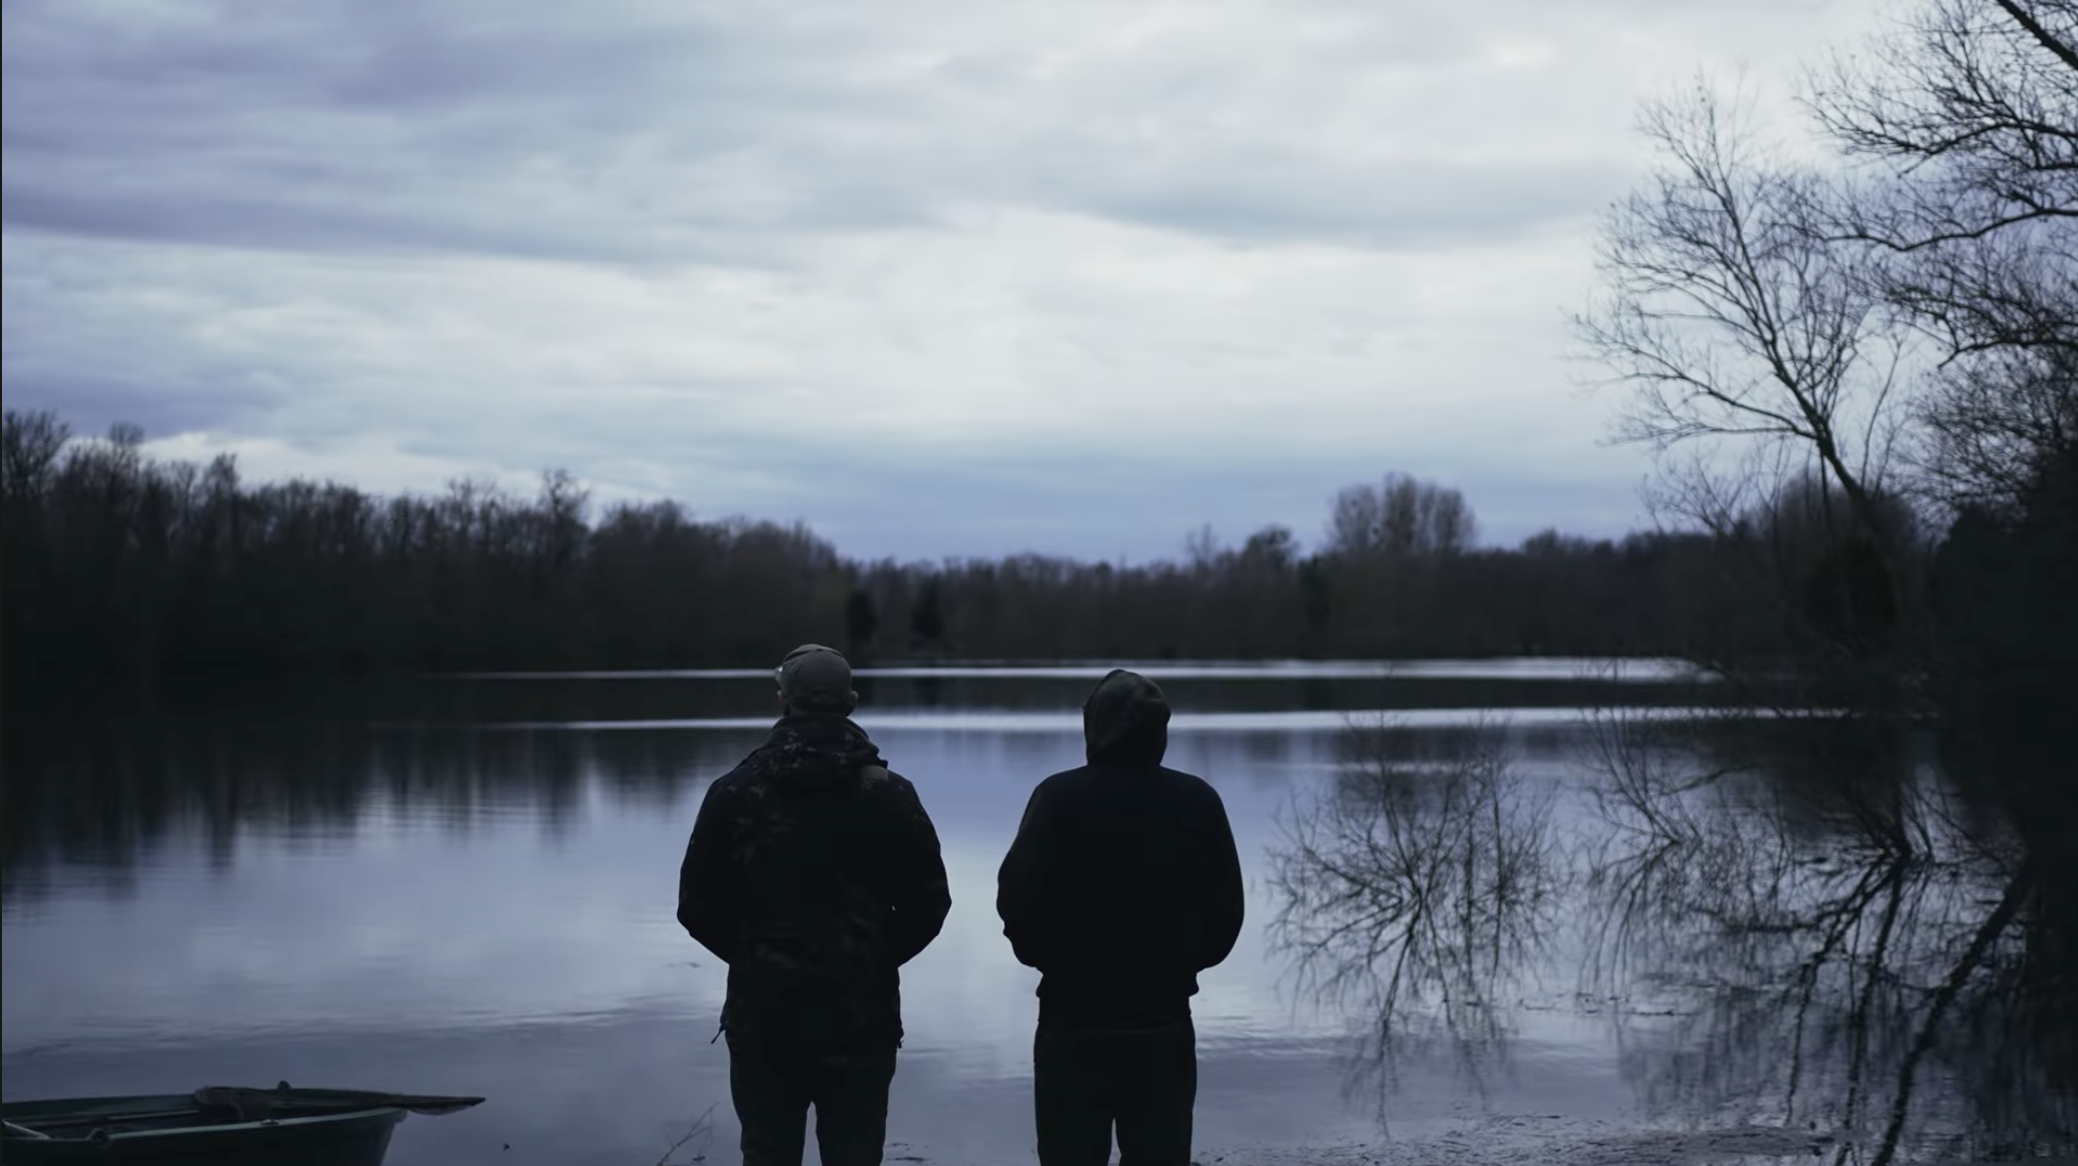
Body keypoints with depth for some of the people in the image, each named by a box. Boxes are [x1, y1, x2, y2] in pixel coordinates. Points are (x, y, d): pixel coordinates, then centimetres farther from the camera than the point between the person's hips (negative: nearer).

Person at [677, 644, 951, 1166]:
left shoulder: (734, 793, -4)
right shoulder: (890, 795, -2)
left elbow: (698, 907, -1)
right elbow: (928, 903, -1)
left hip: (763, 1016, 0)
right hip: (861, 1017, 0)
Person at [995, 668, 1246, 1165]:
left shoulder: (1059, 798, -9)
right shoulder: (1198, 802, 2)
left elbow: (1018, 897, -13)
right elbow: (1226, 910, 3)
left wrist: (1047, 960, 5)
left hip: (1075, 1021, -2)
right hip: (1165, 1021, 3)